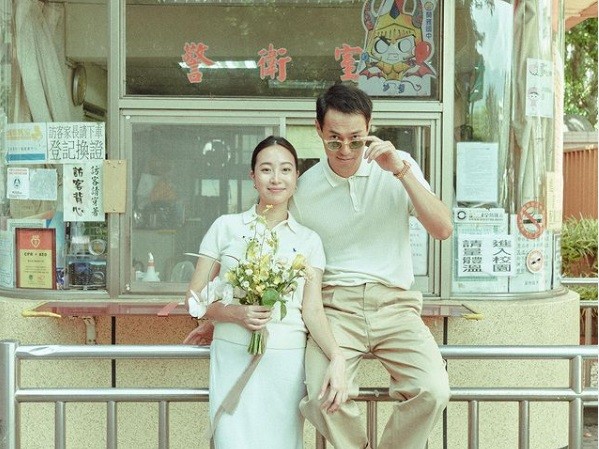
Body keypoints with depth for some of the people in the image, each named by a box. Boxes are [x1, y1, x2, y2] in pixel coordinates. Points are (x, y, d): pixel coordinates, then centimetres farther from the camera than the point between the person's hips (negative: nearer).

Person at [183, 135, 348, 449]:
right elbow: (194, 299, 5)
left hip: (286, 361, 1)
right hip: (234, 358, -1)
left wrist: (336, 357, -15)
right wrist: (234, 313, -13)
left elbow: (312, 310, 2)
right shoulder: (226, 227, 6)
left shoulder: (308, 240, 9)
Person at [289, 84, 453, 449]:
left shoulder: (398, 165, 4)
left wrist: (401, 171, -16)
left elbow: (443, 229, -6)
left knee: (433, 392, -25)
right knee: (323, 397, -28)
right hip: (335, 307, 0)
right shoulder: (305, 188, 4)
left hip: (394, 305, 1)